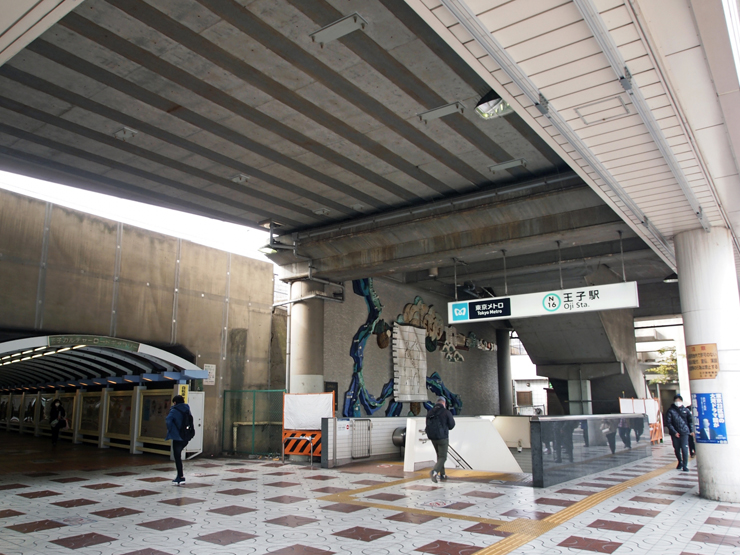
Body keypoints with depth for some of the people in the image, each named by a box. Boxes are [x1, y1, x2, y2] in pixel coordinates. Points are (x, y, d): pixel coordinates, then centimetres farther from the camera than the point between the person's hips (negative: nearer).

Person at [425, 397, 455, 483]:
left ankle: (442, 474, 25)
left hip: (432, 438, 5)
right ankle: (434, 471, -22)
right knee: (442, 457, 1)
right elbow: (451, 425, -4)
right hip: (442, 437, -5)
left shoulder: (430, 413, 4)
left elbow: (428, 425, 7)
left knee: (439, 455, 22)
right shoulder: (446, 413, -10)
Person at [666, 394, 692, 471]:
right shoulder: (670, 411, -1)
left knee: (684, 449, -7)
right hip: (675, 433, 0)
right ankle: (680, 462, 32)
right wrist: (674, 432, -10)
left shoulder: (685, 410, 5)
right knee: (676, 449, 10)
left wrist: (691, 430, 2)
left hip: (684, 432, 0)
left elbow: (690, 420, 11)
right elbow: (668, 423, -4)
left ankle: (685, 465, 1)